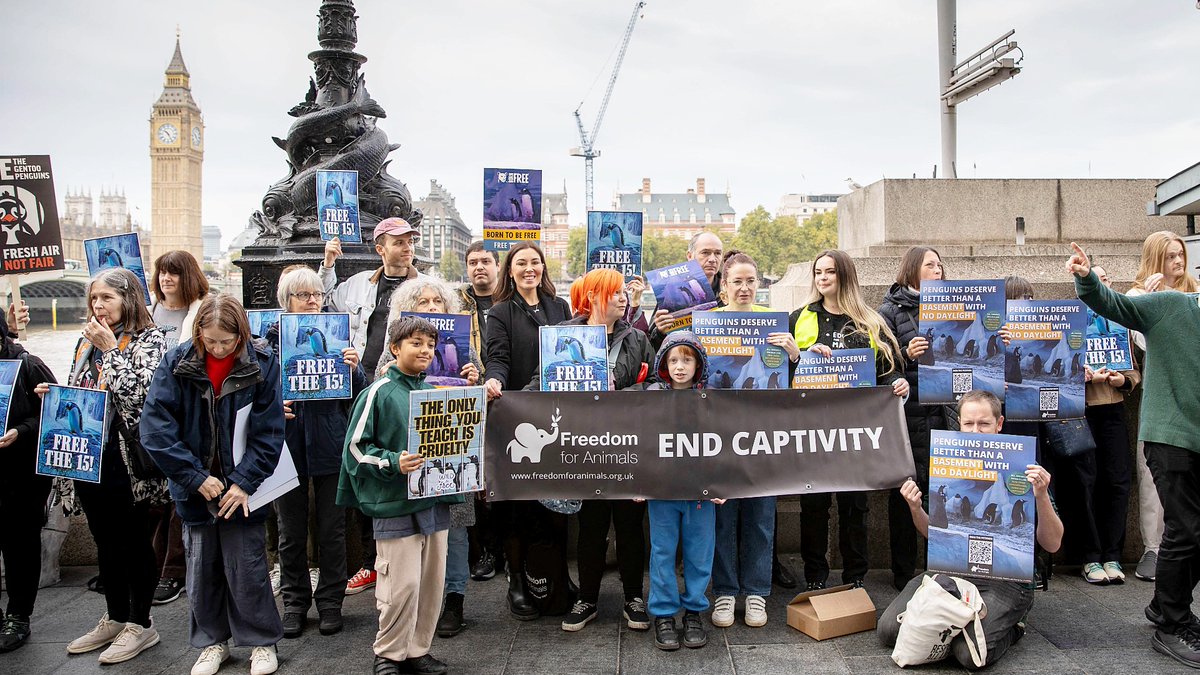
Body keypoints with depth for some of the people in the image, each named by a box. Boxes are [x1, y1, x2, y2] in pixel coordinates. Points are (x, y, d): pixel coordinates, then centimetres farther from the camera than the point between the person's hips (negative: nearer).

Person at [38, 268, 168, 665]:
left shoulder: (150, 339, -8)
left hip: (128, 458, -7)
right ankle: (115, 619, 29)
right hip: (88, 458, 7)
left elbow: (139, 392, -21)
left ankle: (140, 624, 16)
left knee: (134, 542, 4)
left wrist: (111, 349, -16)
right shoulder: (86, 342, 12)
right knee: (105, 543, 16)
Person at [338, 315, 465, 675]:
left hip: (435, 500, 6)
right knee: (402, 584, -3)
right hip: (394, 504, -6)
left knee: (432, 581, 11)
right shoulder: (380, 392, -6)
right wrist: (392, 463, -19)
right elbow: (356, 446, -7)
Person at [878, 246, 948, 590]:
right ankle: (903, 573, 12)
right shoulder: (891, 309, 2)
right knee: (905, 491, 1)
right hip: (907, 412, -4)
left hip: (942, 410, 4)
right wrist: (906, 355, -20)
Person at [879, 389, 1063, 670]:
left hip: (1006, 580, -4)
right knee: (889, 629, -12)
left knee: (970, 653, -27)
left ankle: (1008, 627, 6)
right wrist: (915, 509, -8)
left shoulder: (1021, 471, -6)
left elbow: (1052, 544, -8)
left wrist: (1041, 496, -24)